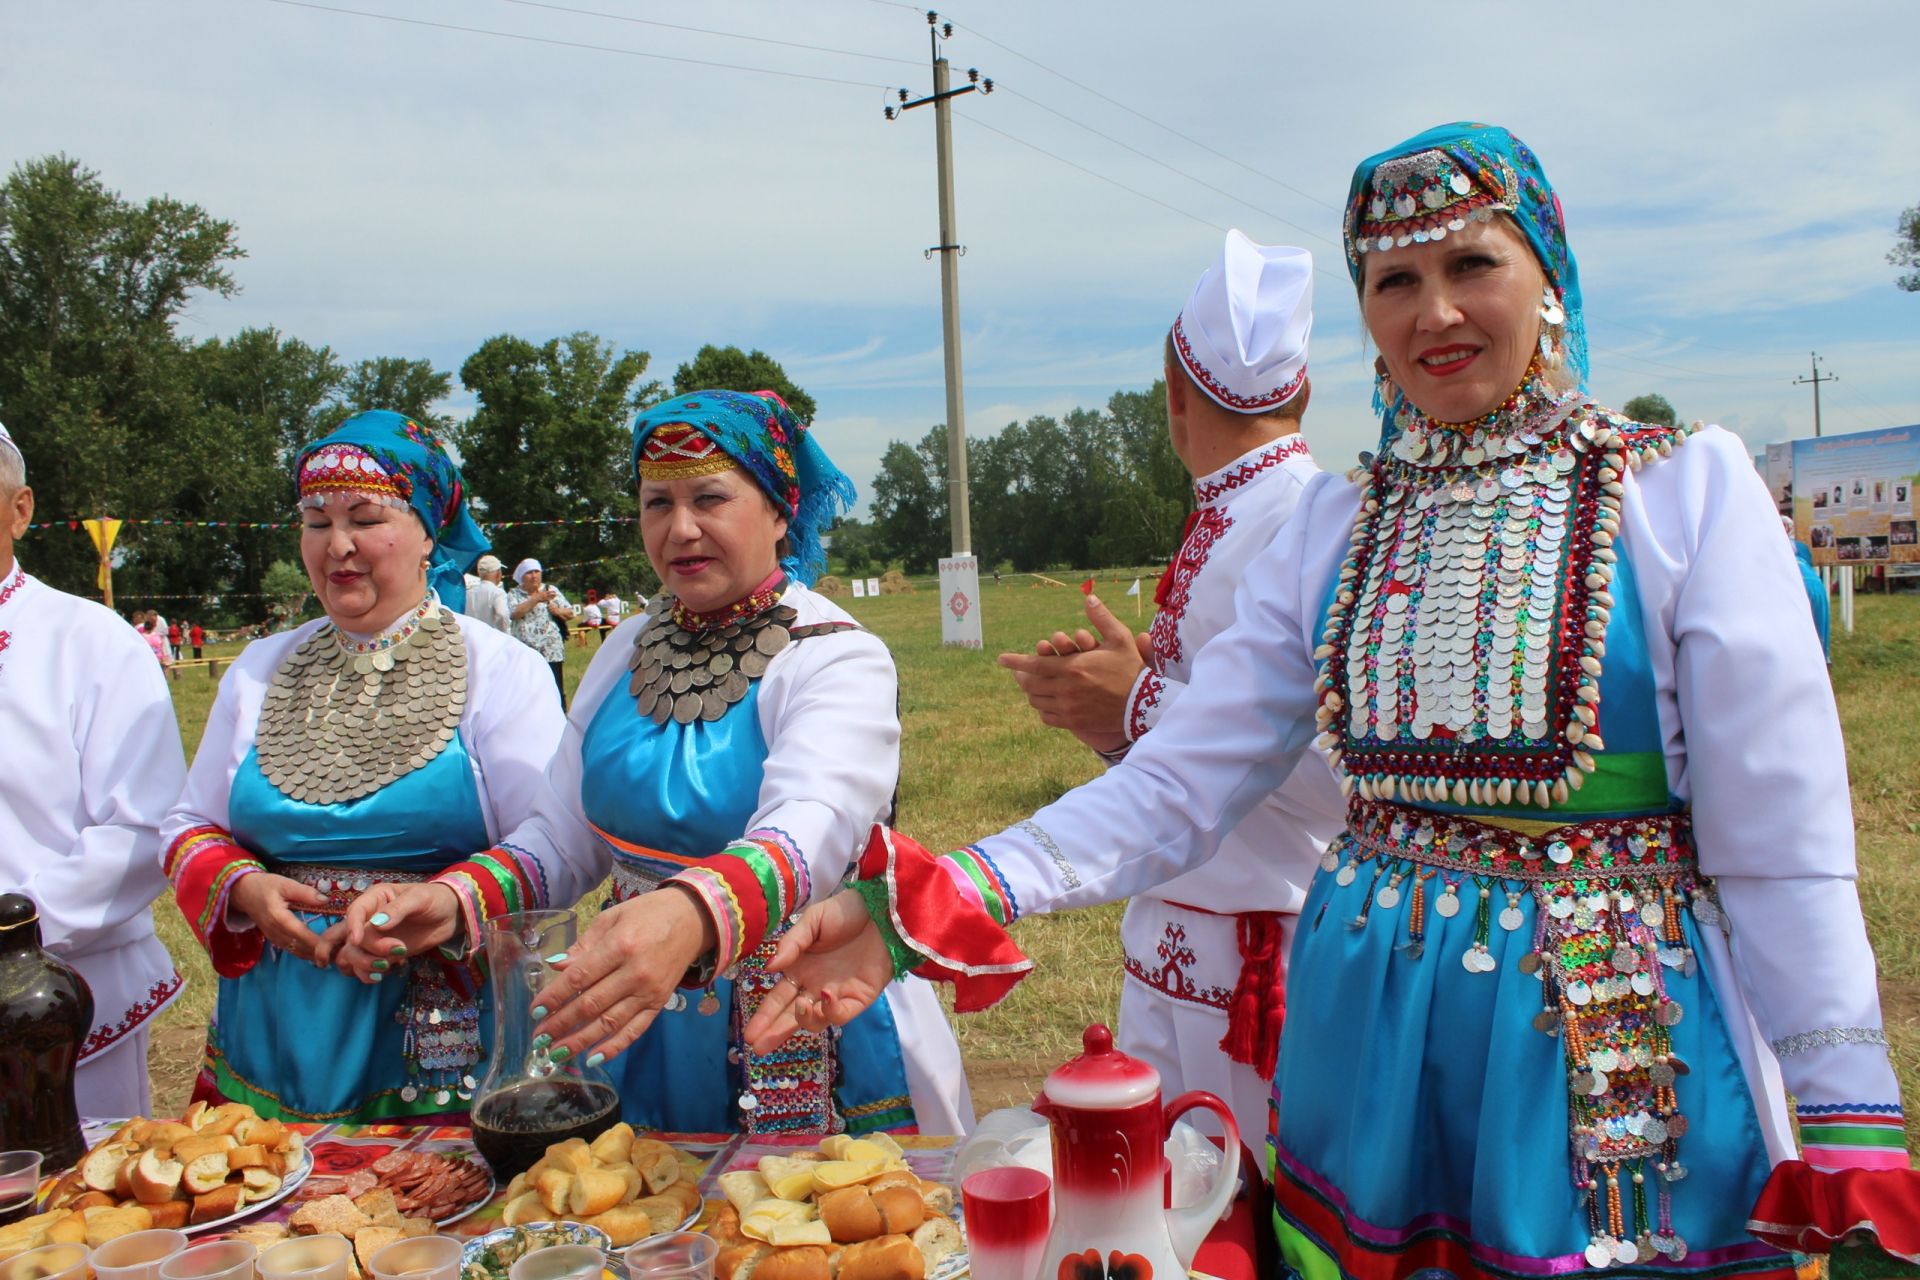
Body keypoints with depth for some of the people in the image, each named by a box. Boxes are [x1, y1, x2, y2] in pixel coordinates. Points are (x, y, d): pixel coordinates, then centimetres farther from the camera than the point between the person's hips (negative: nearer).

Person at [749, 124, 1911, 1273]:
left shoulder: (1687, 488, -7)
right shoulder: (1340, 524, 2)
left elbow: (1782, 854, -8)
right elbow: (1178, 788, -4)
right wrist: (924, 906, -15)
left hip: (1619, 1057, -3)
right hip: (1371, 1053, 3)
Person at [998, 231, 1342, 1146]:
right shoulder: (1221, 522, 12)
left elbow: (1338, 770, -26)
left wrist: (1141, 703, -20)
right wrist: (1111, 710, 1)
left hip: (1264, 943, -9)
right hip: (1176, 928, 9)